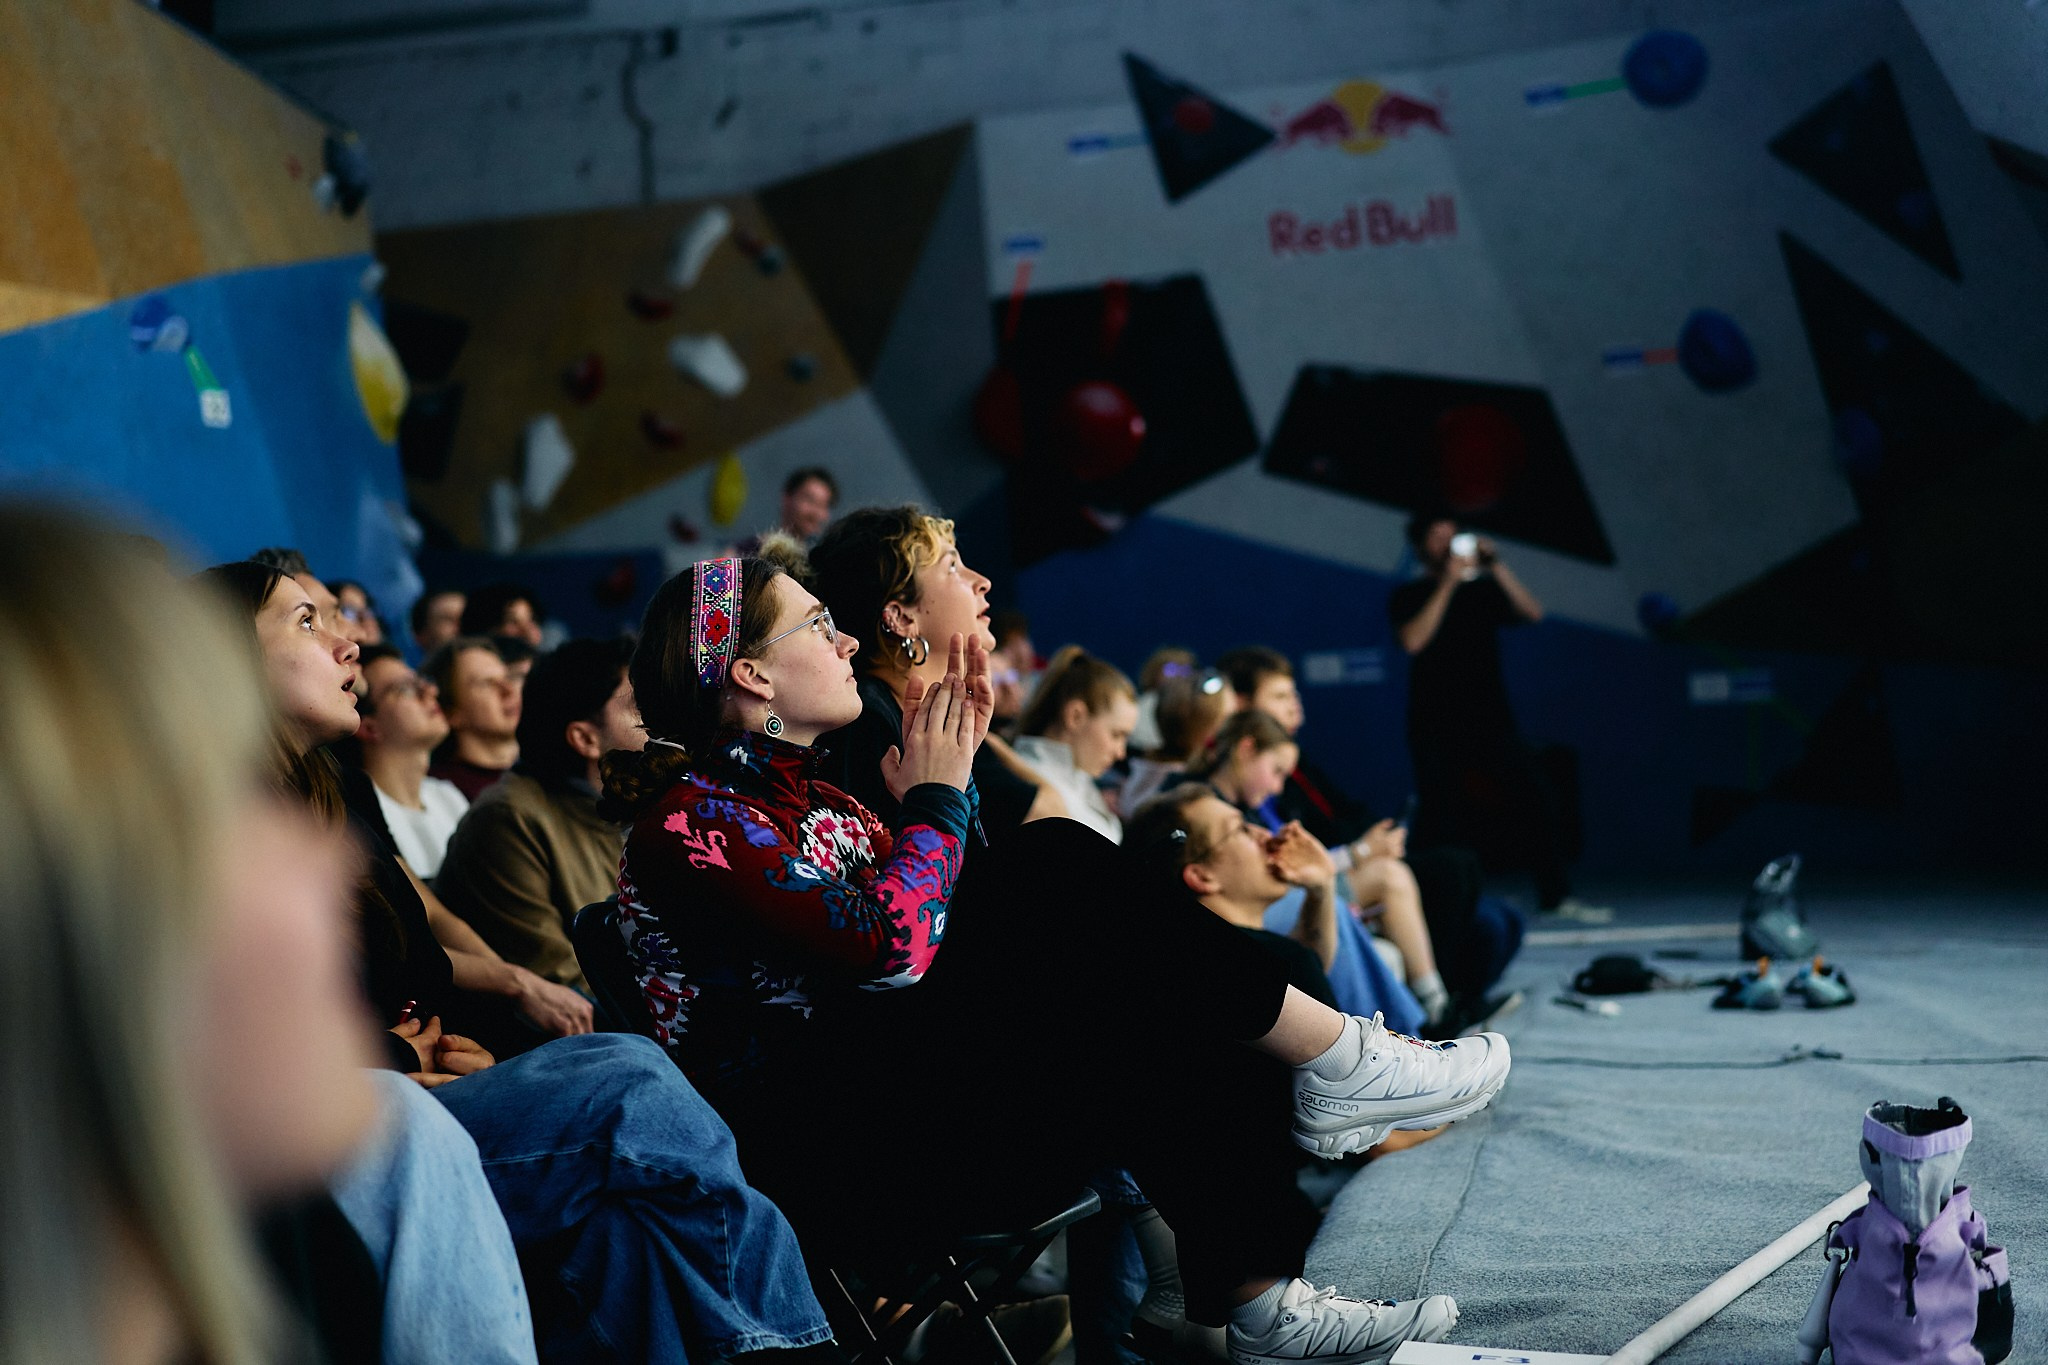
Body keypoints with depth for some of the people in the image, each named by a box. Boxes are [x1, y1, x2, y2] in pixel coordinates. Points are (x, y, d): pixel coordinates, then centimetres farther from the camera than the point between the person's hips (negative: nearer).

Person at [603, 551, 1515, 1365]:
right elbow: (889, 946, -23)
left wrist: (954, 762, 11)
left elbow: (987, 928, 19)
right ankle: (1335, 1063, -11)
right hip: (823, 1160, -10)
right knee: (1056, 866, -18)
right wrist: (934, 796, -7)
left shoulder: (797, 792, 20)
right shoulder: (688, 819, -10)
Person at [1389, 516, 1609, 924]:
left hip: (1491, 717, 3)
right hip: (1436, 727, -2)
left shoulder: (1483, 588, 12)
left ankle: (1557, 894, -2)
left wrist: (1495, 566, -10)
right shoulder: (1409, 596, 5)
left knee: (1536, 798, -6)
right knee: (1439, 814, -3)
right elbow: (1413, 640, -14)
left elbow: (1532, 612, -1)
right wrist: (1448, 584, -15)